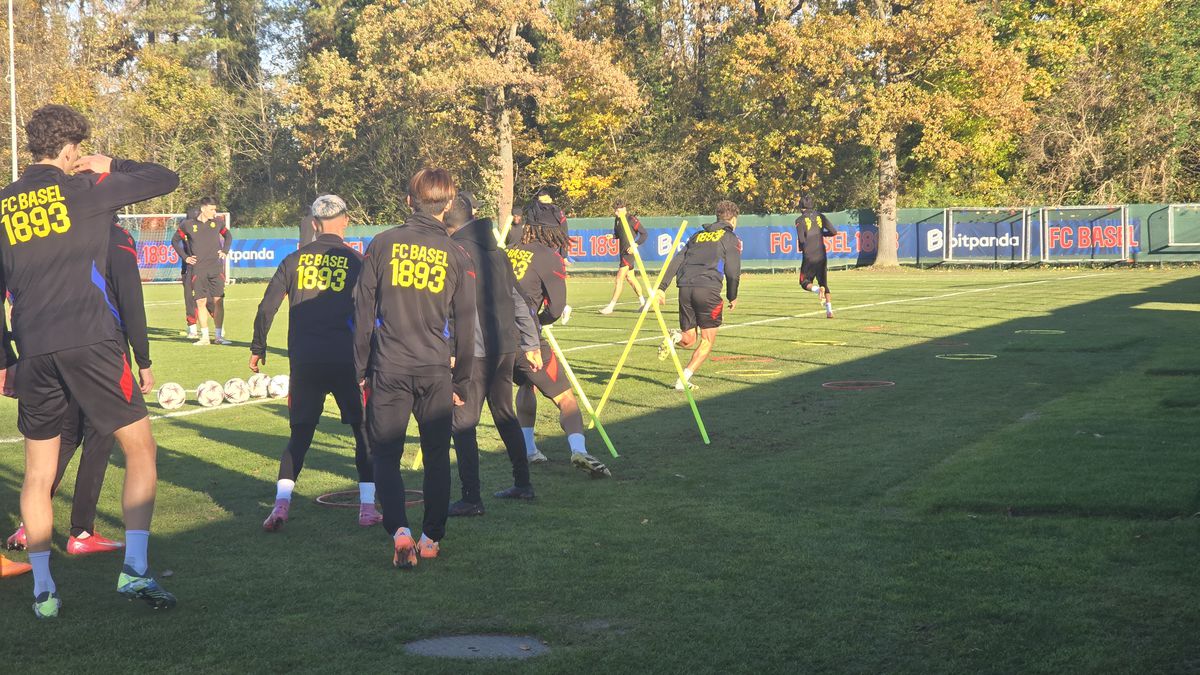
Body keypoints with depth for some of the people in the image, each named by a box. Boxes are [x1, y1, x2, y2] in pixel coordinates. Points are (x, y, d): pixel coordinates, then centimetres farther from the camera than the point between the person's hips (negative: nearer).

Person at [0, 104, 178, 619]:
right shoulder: (84, 189, 0)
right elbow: (166, 179, 6)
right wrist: (110, 166, 18)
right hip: (89, 344, -4)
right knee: (140, 447, 6)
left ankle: (43, 590, 13)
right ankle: (134, 570, -4)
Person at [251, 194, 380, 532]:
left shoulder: (296, 259, 6)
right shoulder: (355, 261, 0)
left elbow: (267, 307, 5)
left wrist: (258, 348, 16)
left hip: (304, 362, 2)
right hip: (345, 361, -2)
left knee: (300, 434, 11)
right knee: (365, 430, 10)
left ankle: (281, 503, -4)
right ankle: (367, 506, 6)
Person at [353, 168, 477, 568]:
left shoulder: (383, 244, 0)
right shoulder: (456, 256, 1)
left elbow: (363, 311, 1)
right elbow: (465, 325, 5)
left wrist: (360, 368, 9)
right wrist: (462, 382, 13)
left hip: (388, 369, -1)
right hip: (436, 370, 1)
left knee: (386, 456, 5)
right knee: (436, 457, 13)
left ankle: (399, 529, -14)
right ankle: (432, 538, 18)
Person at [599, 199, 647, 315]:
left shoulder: (632, 219, -13)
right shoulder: (617, 220, 11)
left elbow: (644, 234, -11)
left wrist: (635, 245, -21)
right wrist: (612, 236, 0)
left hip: (629, 252, -9)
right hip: (622, 252, 9)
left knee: (619, 278, -11)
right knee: (630, 278, 17)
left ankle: (611, 306, -12)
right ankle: (642, 301, 32)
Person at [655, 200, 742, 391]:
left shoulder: (698, 235, 24)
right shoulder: (730, 238, 9)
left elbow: (676, 261, 15)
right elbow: (733, 271, 1)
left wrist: (662, 287, 10)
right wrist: (732, 297, 16)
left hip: (685, 288, 5)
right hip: (708, 289, -5)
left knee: (689, 340, 15)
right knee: (708, 340, 6)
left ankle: (676, 337, -20)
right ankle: (684, 379, -7)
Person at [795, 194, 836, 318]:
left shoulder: (800, 220, -7)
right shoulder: (820, 216, 5)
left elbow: (801, 240, -13)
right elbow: (833, 232, 2)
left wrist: (800, 247, 10)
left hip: (809, 258, -4)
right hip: (822, 256, 4)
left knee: (805, 282, 12)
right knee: (824, 283, 13)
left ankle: (818, 289, -20)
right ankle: (829, 310, -2)